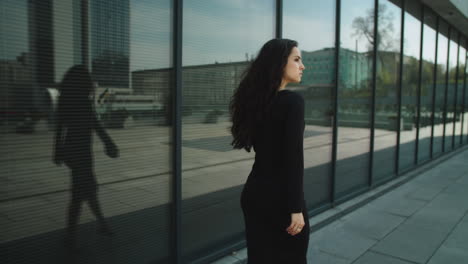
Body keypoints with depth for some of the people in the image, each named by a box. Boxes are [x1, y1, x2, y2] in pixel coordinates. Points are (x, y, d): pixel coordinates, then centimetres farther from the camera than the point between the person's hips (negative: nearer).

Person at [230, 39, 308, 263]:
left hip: (254, 192, 7)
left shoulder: (256, 98, 6)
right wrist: (296, 208, -17)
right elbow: (293, 157, -20)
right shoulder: (292, 100, -17)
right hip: (279, 196, -7)